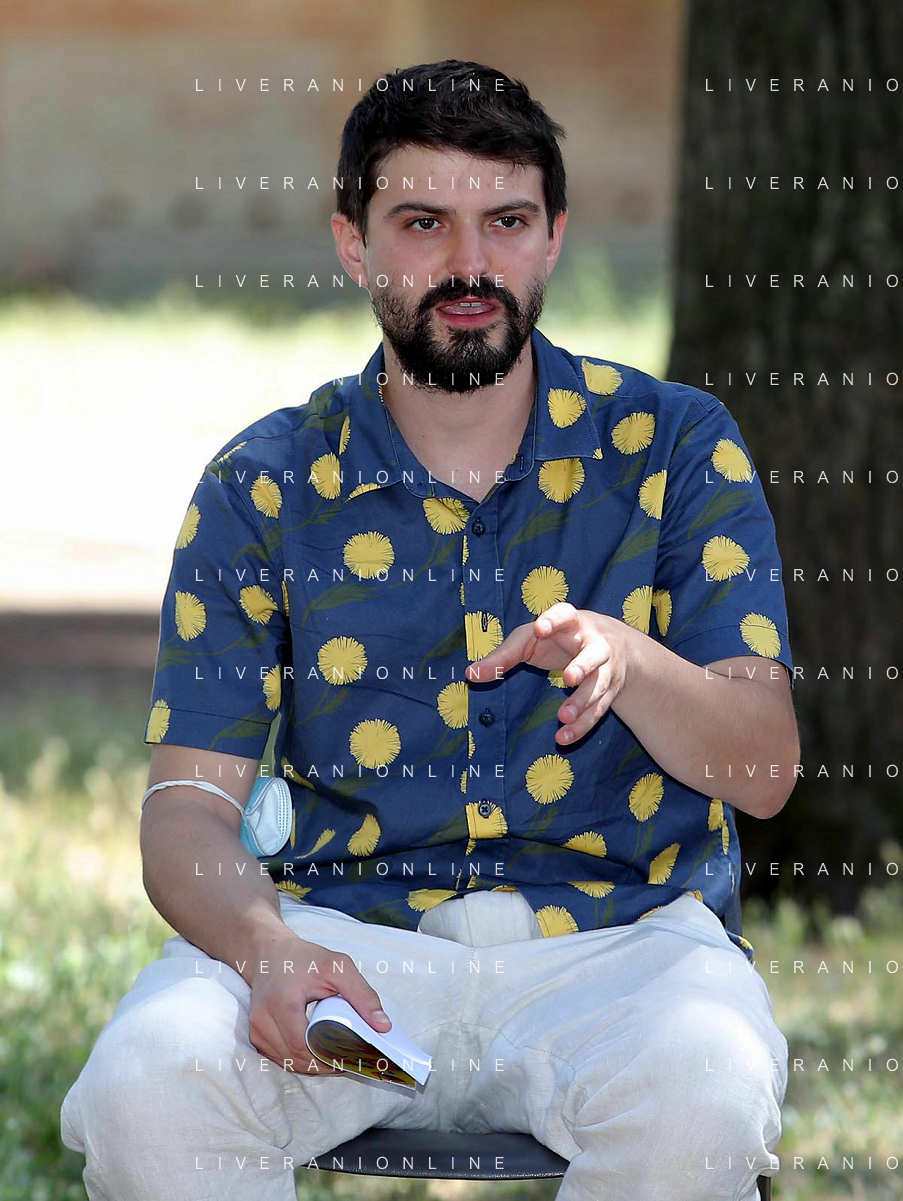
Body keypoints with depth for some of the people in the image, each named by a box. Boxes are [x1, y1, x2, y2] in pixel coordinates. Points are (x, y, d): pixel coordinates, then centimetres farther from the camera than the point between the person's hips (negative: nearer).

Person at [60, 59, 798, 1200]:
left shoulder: (670, 446, 8)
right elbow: (188, 808, 2)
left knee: (701, 1103, -35)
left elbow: (765, 771, 1)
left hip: (618, 931, 0)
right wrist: (266, 951, -21)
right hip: (345, 926, 1)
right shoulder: (265, 485, 9)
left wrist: (627, 660, -21)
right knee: (140, 1090, -30)